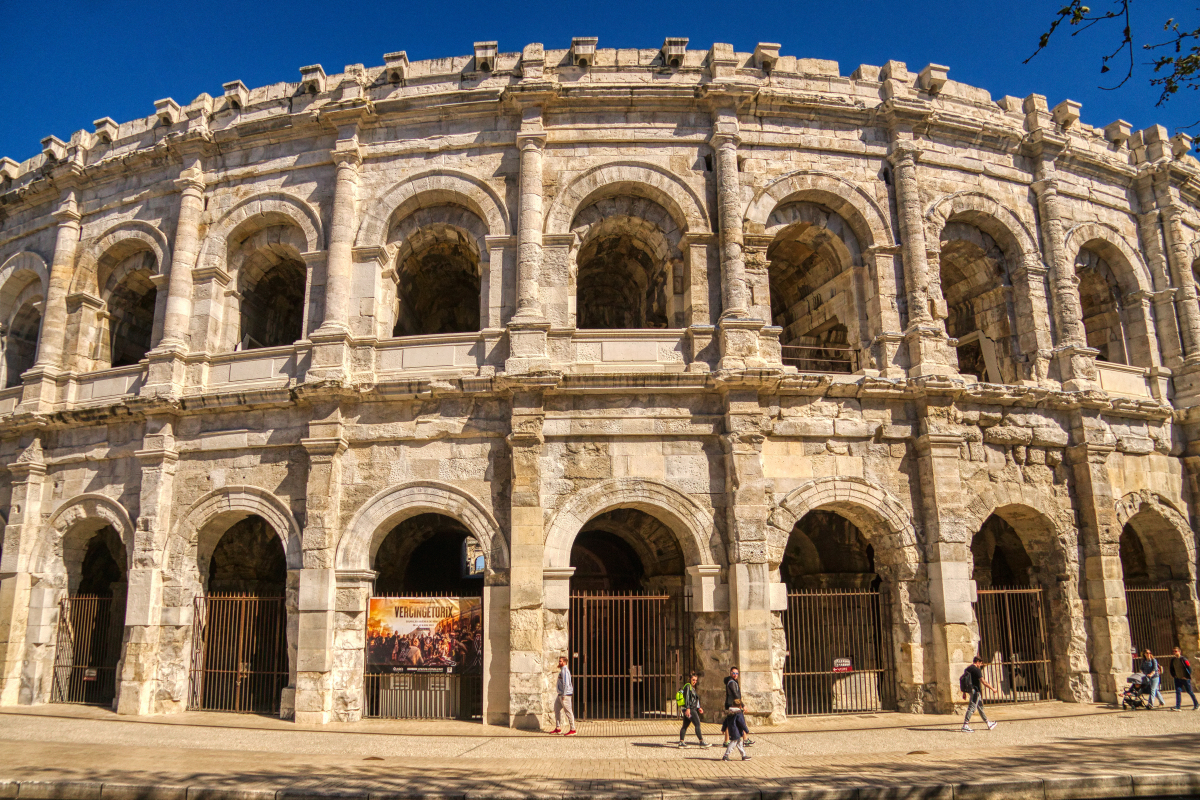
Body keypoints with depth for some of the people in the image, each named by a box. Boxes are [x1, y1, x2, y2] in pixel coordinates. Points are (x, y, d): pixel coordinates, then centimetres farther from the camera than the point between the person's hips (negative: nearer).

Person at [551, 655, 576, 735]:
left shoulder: (565, 670, -15)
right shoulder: (562, 670, 16)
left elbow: (566, 684, -21)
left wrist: (564, 695, -22)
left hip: (565, 695, -11)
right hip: (561, 694, 11)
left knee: (568, 711, -7)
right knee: (557, 709, 14)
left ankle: (572, 729, -3)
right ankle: (558, 728, 21)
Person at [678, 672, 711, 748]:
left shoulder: (694, 688, 22)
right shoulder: (688, 686, -6)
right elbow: (687, 698, -14)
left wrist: (698, 708, 15)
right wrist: (688, 708, -21)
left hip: (693, 709, 10)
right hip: (689, 709, -10)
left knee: (685, 726, 8)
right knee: (697, 724, -12)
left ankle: (681, 742, 10)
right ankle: (702, 742, -13)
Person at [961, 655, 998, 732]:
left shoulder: (967, 669, 11)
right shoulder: (976, 670, -15)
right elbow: (983, 682, -17)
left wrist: (964, 692, 21)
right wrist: (992, 688, -7)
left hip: (971, 690, 9)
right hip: (976, 691, -9)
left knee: (980, 707, 20)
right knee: (971, 708, -11)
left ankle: (988, 724, 33)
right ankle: (965, 725, -16)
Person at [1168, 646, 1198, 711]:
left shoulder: (1183, 659, -15)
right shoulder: (1173, 660, 4)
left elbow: (1189, 668, -11)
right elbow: (1172, 668, 18)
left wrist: (1188, 675, -11)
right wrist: (1173, 675, 10)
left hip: (1185, 678, -5)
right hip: (1178, 679, 5)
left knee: (1189, 691, 6)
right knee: (1178, 691, -4)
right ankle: (1177, 706, -7)